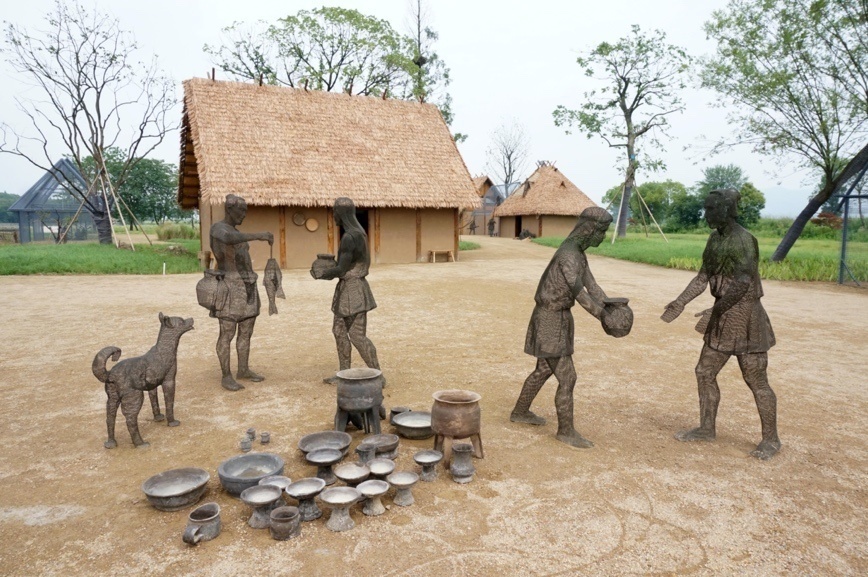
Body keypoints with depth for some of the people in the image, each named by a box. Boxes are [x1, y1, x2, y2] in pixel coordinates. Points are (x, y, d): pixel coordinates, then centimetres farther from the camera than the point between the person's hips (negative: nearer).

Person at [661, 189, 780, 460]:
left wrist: (716, 310, -21)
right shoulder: (715, 239, 8)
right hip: (723, 318, 9)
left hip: (745, 317, -9)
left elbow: (743, 284, -24)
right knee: (705, 372, 12)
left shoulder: (743, 240, -19)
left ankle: (771, 439, 19)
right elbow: (703, 277, 10)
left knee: (756, 381, 2)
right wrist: (680, 302, 2)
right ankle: (706, 429, 26)